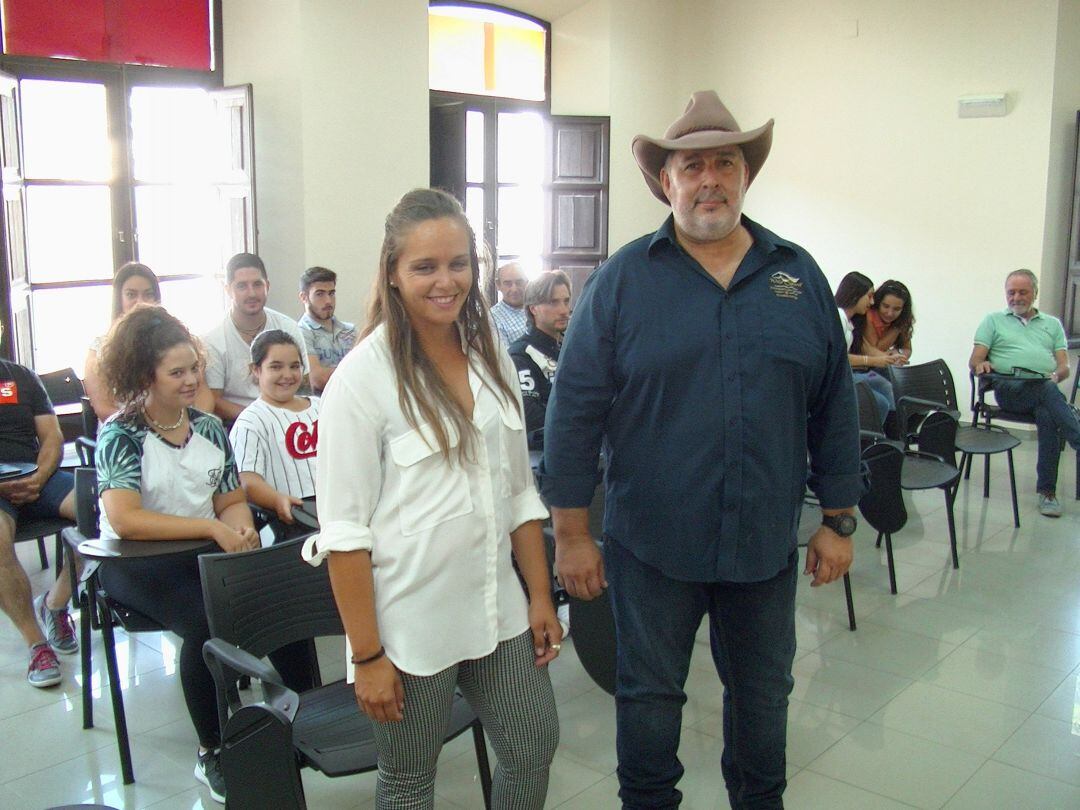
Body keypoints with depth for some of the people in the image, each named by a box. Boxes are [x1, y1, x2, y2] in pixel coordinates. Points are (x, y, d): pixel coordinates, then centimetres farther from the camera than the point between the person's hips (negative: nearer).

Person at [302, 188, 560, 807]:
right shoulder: (364, 377, -15)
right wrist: (367, 656, -15)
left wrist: (541, 596, 8)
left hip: (497, 611, 6)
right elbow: (345, 531, -15)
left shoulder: (493, 359, 4)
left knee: (536, 747, 15)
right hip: (410, 623, -5)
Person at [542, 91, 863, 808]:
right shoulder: (623, 279, -6)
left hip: (767, 542, 3)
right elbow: (575, 411, -6)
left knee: (764, 693, 20)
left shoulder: (799, 275, 3)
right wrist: (573, 533, -7)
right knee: (649, 694, 14)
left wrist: (839, 520, 6)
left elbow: (835, 408, 7)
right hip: (652, 543, -2)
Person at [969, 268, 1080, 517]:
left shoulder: (1052, 324, 27)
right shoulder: (993, 321, 22)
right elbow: (974, 362, 11)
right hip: (1009, 388, -2)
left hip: (1046, 387, 2)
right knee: (1048, 392, -36)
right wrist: (981, 364, -13)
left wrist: (1057, 375, -8)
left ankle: (1047, 490, -31)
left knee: (1048, 416, -33)